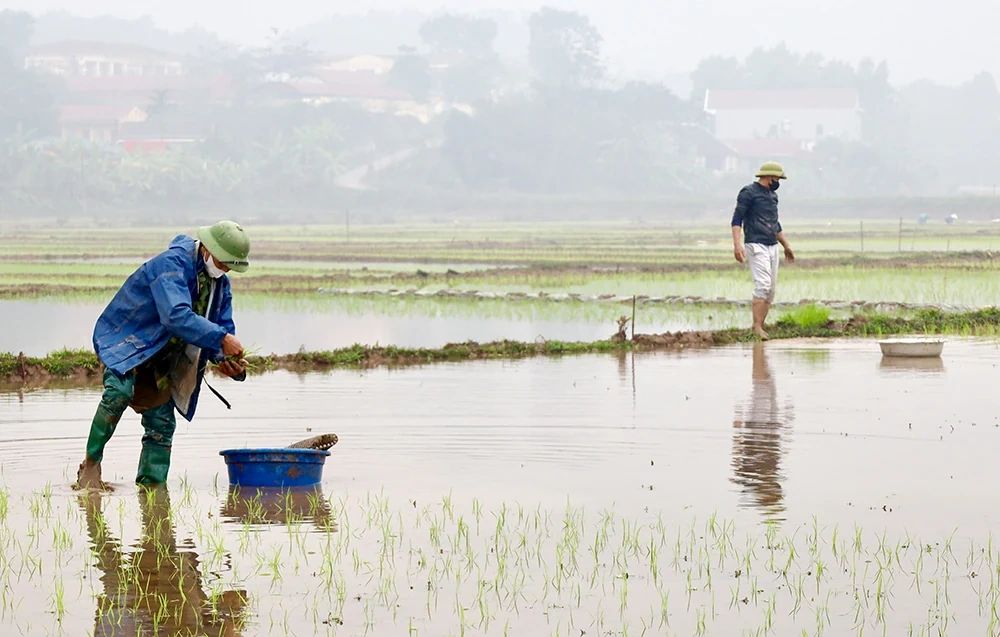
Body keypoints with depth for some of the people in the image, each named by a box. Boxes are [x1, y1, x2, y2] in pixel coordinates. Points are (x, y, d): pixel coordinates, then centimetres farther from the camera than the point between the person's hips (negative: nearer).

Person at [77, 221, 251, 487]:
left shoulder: (220, 284, 3)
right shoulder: (171, 264, -24)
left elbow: (223, 326, 7)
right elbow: (176, 316, -38)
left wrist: (227, 359, -16)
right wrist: (221, 338, -41)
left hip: (163, 358, 8)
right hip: (127, 340, -8)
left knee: (162, 424, 2)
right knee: (119, 392, -32)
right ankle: (91, 463, -20)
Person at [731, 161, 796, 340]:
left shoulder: (772, 195, 21)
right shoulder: (749, 193, -4)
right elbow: (737, 219, -10)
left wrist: (786, 246, 34)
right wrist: (737, 244, -21)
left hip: (772, 246, 8)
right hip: (756, 245, -8)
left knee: (771, 290, 2)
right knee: (763, 285, -20)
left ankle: (760, 327, 2)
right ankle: (757, 327, -23)